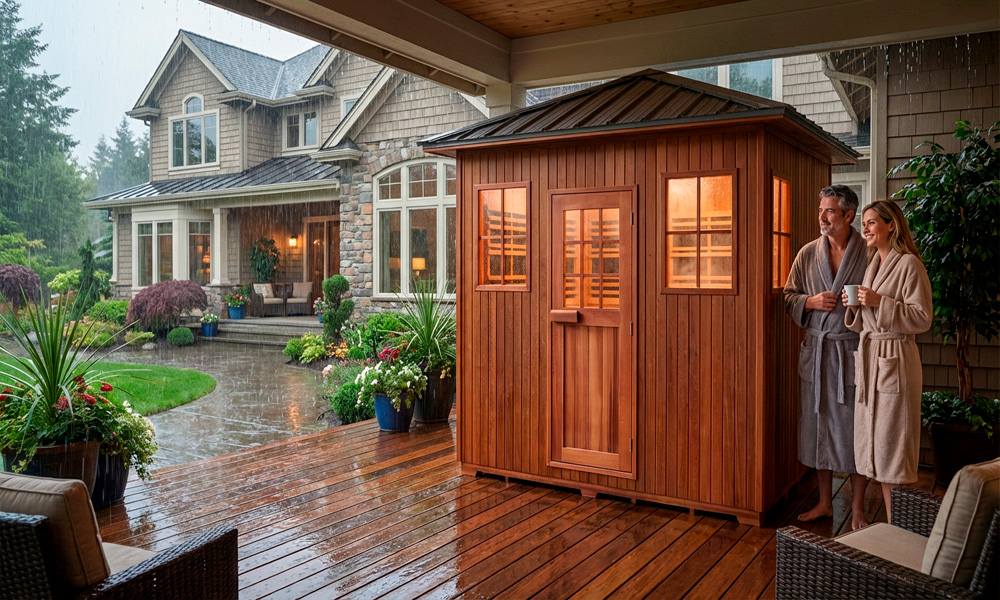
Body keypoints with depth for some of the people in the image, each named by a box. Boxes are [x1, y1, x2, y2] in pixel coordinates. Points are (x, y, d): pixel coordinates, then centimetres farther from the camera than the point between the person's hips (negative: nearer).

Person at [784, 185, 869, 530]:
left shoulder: (869, 253, -5)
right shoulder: (808, 254, 6)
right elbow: (789, 297, 9)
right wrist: (811, 302, -9)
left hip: (853, 352, -4)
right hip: (815, 351, 4)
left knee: (855, 430, 2)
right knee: (818, 428, 11)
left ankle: (858, 509, 18)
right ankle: (825, 503, 26)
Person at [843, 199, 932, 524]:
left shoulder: (909, 264, -10)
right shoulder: (872, 263, 15)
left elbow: (922, 318, -14)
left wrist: (879, 302, -19)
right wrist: (855, 306, 1)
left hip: (895, 360, -8)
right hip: (869, 357, 8)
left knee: (893, 446, -3)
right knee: (875, 445, 11)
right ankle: (890, 524, 22)